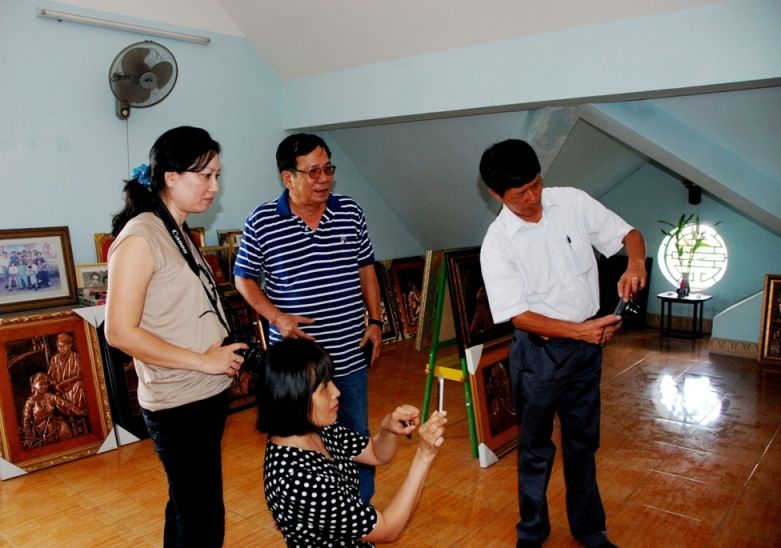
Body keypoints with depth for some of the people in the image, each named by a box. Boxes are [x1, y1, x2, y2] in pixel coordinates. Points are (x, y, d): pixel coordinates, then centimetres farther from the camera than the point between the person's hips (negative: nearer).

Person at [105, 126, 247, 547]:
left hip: (205, 395, 9)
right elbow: (120, 332, -20)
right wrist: (203, 360, -18)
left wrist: (224, 356, 4)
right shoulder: (139, 238, -16)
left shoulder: (179, 233, 11)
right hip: (178, 406, -8)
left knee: (187, 506, 21)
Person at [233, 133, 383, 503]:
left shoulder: (350, 212, 0)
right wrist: (276, 316, -15)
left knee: (358, 440, 18)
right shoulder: (262, 223, -9)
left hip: (350, 356, 3)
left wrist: (375, 321, 3)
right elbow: (244, 279, 0)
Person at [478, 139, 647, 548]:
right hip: (538, 352, -3)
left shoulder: (573, 202, -6)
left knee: (583, 442, 19)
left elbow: (629, 233, 1)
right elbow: (519, 315, -17)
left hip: (586, 346, 4)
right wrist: (579, 330, -26)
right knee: (536, 449, 13)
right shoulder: (497, 244, -16)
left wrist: (635, 262, -21)